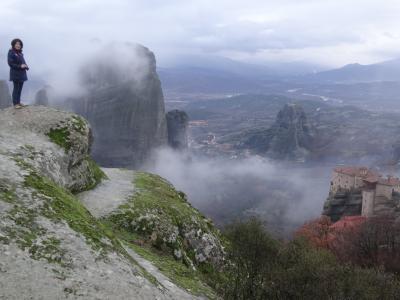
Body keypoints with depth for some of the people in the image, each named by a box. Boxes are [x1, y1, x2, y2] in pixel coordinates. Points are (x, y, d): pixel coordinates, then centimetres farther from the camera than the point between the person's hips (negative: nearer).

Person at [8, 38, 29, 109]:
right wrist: (20, 66, -22)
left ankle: (19, 102, 20)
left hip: (22, 73, 7)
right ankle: (15, 103, 4)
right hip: (15, 74, -7)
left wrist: (25, 66, -2)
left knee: (20, 88, 12)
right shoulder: (11, 53, -10)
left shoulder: (20, 53, 13)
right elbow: (10, 63, -16)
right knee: (16, 88, -3)